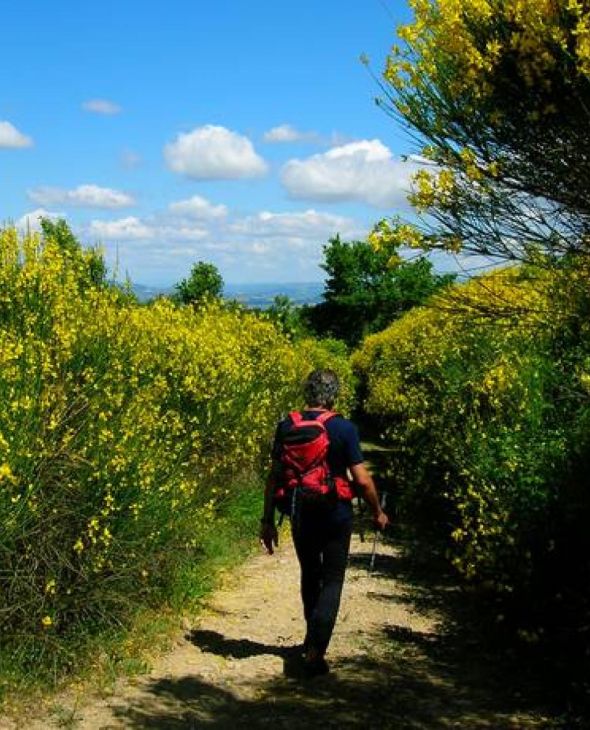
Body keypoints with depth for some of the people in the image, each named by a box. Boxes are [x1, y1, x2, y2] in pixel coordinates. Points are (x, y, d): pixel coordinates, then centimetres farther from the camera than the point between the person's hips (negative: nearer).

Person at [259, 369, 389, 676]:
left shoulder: (286, 427, -3)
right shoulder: (344, 428, -12)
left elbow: (274, 476, -1)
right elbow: (362, 480, -12)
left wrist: (268, 520, 7)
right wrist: (378, 513, 4)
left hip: (301, 516, 4)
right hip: (336, 517, -3)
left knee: (310, 576, 23)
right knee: (332, 582, 5)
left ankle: (313, 639, 38)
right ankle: (315, 650, -8)